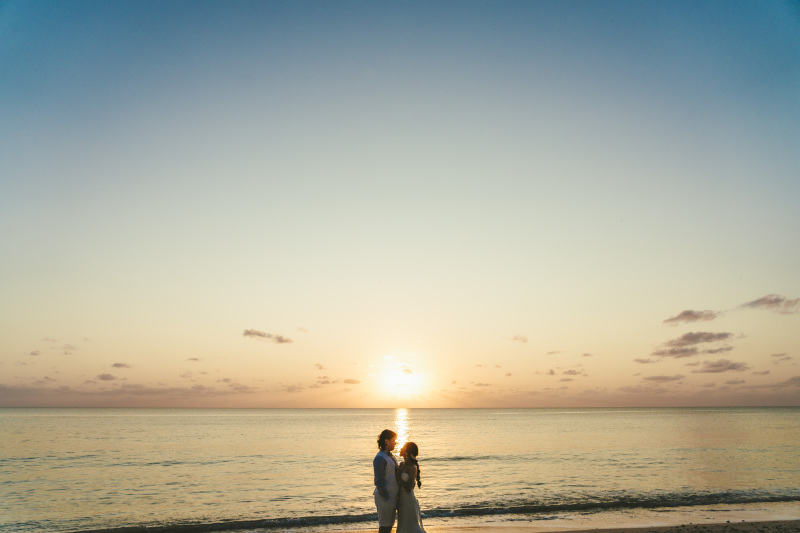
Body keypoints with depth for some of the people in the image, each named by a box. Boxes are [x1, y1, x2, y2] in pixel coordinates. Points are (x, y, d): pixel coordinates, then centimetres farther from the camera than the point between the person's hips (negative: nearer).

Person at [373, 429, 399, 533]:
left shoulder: (390, 456, 11)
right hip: (385, 497, -9)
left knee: (390, 523, 18)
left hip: (392, 496, 9)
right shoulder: (380, 458, -19)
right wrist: (386, 498, -21)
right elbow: (379, 482, -22)